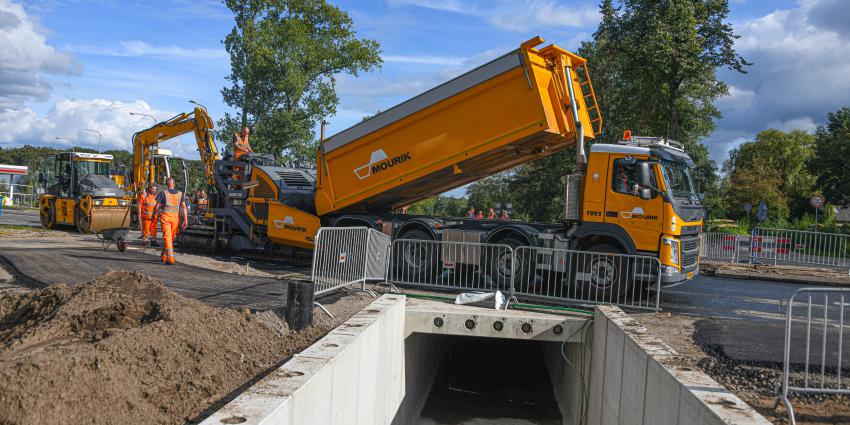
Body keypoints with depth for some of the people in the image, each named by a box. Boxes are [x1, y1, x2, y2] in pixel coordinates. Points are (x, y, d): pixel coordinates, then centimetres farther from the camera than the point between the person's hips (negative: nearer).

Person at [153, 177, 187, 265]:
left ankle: (170, 258, -18)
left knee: (167, 237, -6)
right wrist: (185, 220, -1)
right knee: (171, 238, 15)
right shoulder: (180, 194, 5)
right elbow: (183, 207, -1)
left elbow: (157, 207, 1)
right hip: (175, 217, 3)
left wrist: (153, 215, 17)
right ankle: (164, 256, 28)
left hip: (165, 216, -3)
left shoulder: (163, 193, -2)